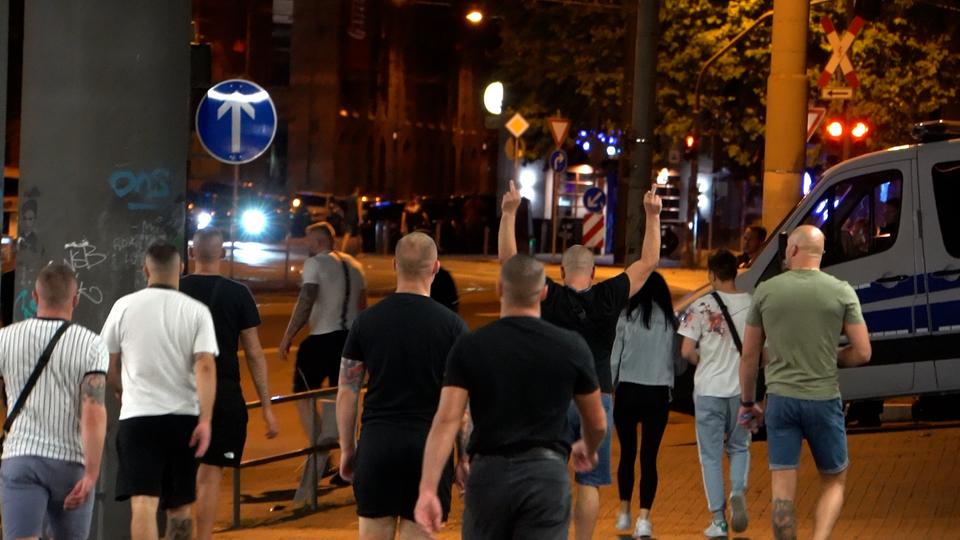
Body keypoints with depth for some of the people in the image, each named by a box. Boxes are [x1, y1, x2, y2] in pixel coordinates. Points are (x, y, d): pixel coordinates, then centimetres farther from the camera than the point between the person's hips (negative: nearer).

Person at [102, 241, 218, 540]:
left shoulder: (125, 306, 2)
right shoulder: (196, 311, 0)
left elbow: (108, 367, 8)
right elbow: (205, 366, -11)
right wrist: (205, 419, -13)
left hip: (138, 415, -1)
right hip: (183, 416, 2)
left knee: (143, 503, -10)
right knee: (179, 506, 16)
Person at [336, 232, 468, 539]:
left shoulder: (366, 321, 3)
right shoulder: (452, 325, -2)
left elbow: (346, 392, 5)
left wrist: (347, 449, 13)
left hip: (376, 443, 1)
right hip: (429, 444, -1)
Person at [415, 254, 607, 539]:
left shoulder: (470, 347, 0)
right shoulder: (570, 346, 0)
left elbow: (446, 420, -10)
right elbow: (597, 422, 11)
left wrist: (427, 489, -14)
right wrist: (588, 450, 34)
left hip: (488, 475, 1)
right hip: (546, 474, -1)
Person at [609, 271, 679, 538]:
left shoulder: (627, 317, -3)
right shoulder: (670, 321, 0)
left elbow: (615, 358, -1)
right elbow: (677, 361, 3)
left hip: (628, 391, 0)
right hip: (658, 394, 0)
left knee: (627, 453, 15)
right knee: (649, 457, 0)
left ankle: (624, 513, 23)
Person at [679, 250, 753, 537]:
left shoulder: (701, 306, -9)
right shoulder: (753, 305, -3)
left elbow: (686, 351, -10)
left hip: (709, 388, -2)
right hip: (742, 388, 2)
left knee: (711, 455, 7)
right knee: (739, 447, 20)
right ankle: (738, 492, -7)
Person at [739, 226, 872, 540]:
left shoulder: (766, 291, 0)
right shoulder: (842, 292, -3)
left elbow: (749, 355, 6)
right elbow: (862, 353, -3)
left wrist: (747, 402, 17)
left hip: (780, 399, 1)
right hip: (824, 399, -1)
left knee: (783, 489, 4)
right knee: (834, 482, 13)